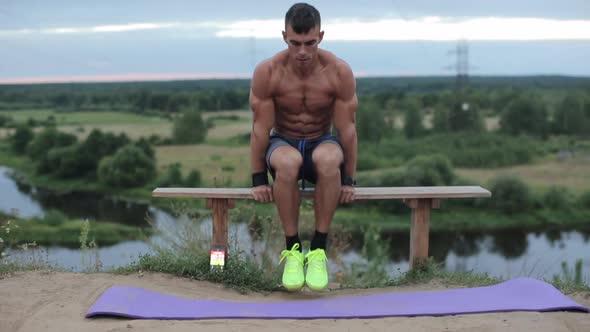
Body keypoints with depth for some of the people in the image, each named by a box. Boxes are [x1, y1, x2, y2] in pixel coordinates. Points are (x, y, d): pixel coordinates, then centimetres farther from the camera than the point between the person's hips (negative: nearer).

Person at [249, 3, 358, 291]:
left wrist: (349, 180, -10)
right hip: (283, 143, 0)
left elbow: (347, 128, -11)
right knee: (287, 163, -39)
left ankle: (318, 249, -25)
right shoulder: (267, 72, -17)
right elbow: (261, 128, -11)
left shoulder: (339, 72, -16)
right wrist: (258, 179, -10)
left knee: (329, 160, -39)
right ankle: (292, 249, -23)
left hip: (321, 142, 0)